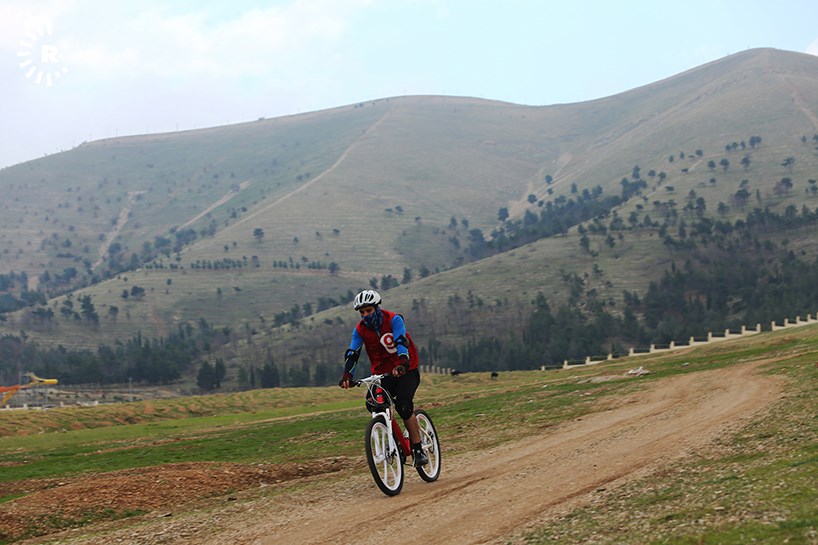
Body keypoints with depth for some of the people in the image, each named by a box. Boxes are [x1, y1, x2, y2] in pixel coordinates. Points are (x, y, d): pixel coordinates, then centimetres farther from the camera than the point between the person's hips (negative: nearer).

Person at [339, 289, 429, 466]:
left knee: (403, 406, -23)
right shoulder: (360, 329, -4)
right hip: (383, 374, 4)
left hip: (406, 370, -4)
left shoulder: (393, 320, -15)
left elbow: (401, 342, -30)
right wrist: (347, 375, -30)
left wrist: (403, 364, -48)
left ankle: (418, 450, -15)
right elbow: (352, 353, -12)